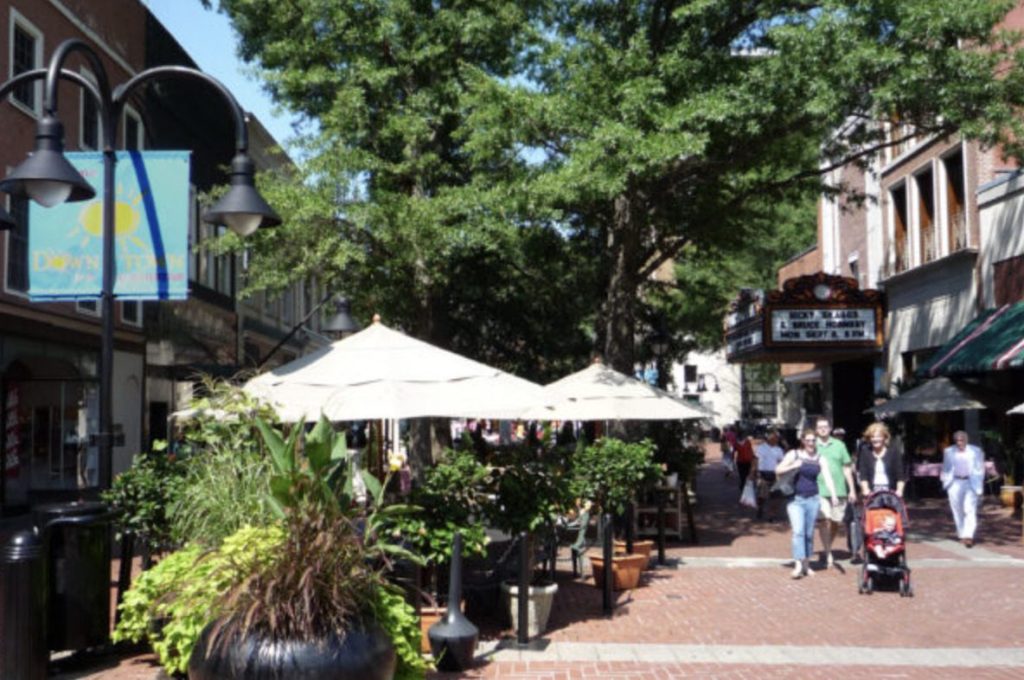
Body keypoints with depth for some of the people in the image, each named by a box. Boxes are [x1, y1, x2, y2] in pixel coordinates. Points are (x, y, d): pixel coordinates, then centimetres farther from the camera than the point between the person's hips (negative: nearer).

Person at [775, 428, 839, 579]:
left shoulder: (820, 459, 5)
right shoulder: (794, 454, 1)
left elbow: (828, 477, -6)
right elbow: (778, 470, -2)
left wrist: (833, 495, -21)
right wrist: (793, 466, -19)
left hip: (812, 499, 2)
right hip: (795, 499, -2)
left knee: (809, 533, 8)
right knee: (798, 531, -15)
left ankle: (806, 564, 20)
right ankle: (798, 565, -19)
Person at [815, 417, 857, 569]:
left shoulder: (839, 445, 9)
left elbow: (847, 468, 12)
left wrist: (852, 490, 8)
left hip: (839, 490, 3)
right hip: (820, 490, -3)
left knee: (836, 522, 7)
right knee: (825, 520, -13)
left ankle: (827, 549, 28)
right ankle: (828, 554, -6)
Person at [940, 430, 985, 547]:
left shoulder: (975, 451, 4)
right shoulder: (949, 451, 8)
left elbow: (980, 468, 7)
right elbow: (945, 469, 16)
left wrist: (978, 485, 1)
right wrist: (946, 482, 7)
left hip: (971, 483, -2)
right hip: (955, 483, 2)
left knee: (970, 510, -11)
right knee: (958, 511, 4)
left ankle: (968, 536, -16)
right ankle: (962, 535, 17)